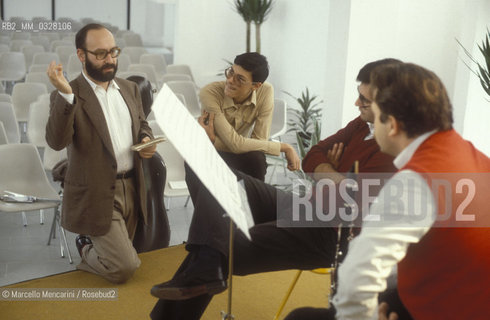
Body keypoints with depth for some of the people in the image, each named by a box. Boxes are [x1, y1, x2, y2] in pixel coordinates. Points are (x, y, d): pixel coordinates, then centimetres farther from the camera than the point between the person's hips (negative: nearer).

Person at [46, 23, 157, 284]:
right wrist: (65, 95, -36)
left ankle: (89, 243, 44)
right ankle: (87, 250, 19)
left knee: (122, 257, 17)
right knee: (125, 267, -10)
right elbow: (56, 141, -25)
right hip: (96, 194, -6)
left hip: (130, 188, 7)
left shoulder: (129, 89, 10)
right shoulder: (67, 96, -11)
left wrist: (146, 140, -1)